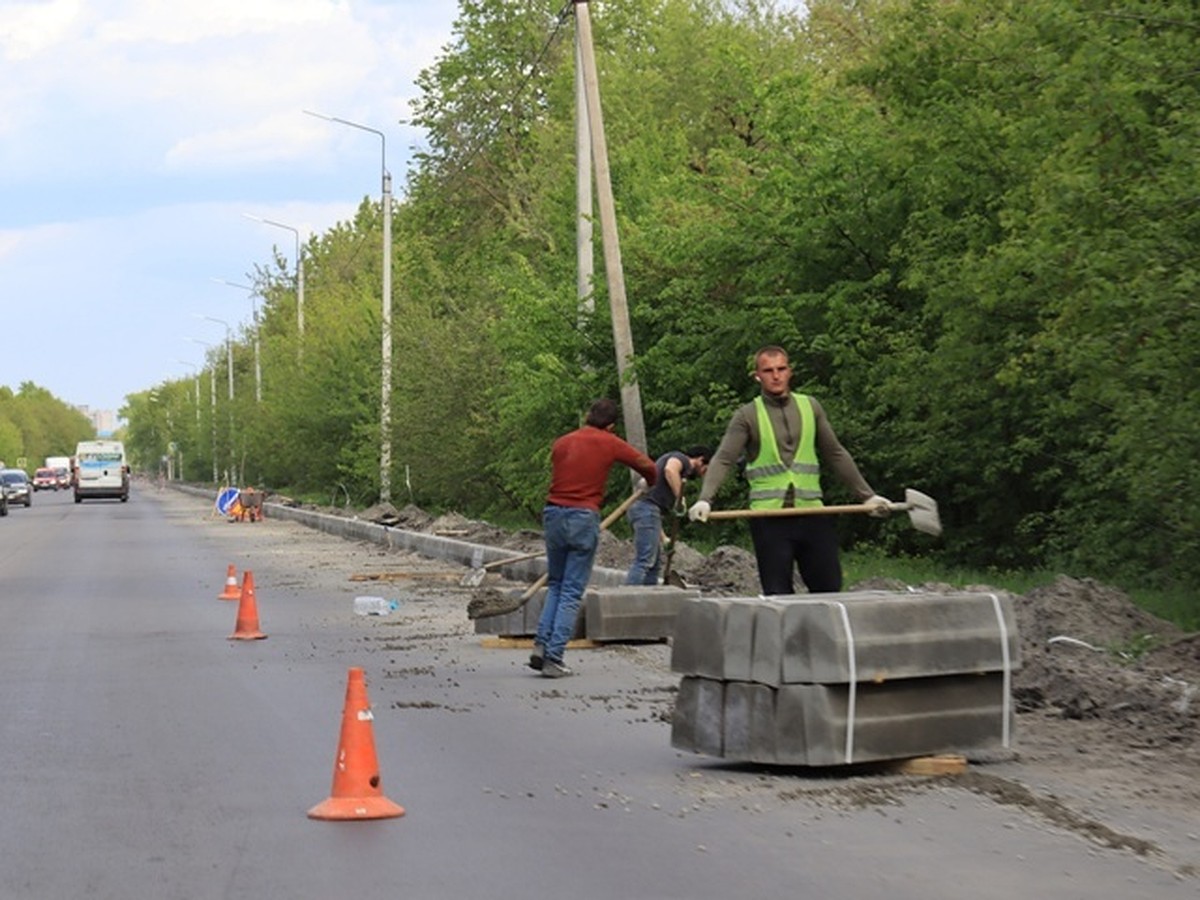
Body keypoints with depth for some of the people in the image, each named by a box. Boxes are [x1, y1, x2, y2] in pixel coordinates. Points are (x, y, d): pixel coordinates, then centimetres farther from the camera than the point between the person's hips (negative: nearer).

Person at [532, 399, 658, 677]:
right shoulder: (609, 444, 3)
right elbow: (647, 465, 11)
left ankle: (541, 644, 5)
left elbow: (556, 477, 15)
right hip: (584, 517, -3)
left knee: (555, 584, 19)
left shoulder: (561, 443, 11)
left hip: (553, 512, 4)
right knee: (572, 592, 2)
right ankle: (554, 658, -3)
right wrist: (650, 483, 34)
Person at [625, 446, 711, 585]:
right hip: (648, 508, -10)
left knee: (655, 563, 12)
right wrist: (680, 498, -16)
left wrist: (662, 537, 28)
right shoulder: (681, 458, 5)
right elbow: (670, 470, -21)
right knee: (644, 561, -15)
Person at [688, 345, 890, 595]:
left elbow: (836, 455, 17)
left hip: (811, 512, 2)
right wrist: (705, 499, -22)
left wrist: (867, 495, 14)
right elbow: (723, 460, -6)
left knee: (829, 589, -1)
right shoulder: (748, 415, 3)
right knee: (777, 596, -2)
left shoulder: (810, 407, 12)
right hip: (769, 517, -2)